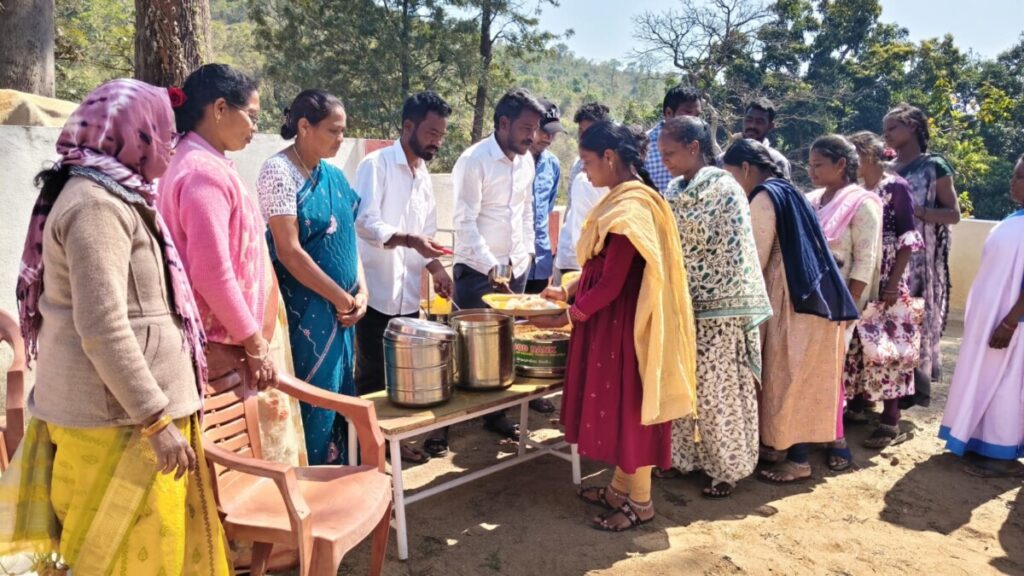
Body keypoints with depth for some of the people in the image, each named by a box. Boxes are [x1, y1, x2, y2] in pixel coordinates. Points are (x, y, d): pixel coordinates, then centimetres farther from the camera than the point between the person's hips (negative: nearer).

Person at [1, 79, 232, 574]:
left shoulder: (109, 195, 13)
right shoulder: (97, 204, -18)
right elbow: (103, 330, -25)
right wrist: (156, 419, -23)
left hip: (121, 404, 10)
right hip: (117, 413, -10)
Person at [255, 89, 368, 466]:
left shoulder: (333, 175, 10)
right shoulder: (279, 171, -12)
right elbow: (289, 252, -19)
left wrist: (360, 292, 0)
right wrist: (341, 298, -13)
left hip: (340, 309, 7)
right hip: (304, 311, -7)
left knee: (339, 397, 14)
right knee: (312, 402, 0)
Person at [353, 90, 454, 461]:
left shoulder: (424, 175, 15)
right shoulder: (376, 164, -8)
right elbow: (364, 221, -19)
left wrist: (435, 267, 3)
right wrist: (408, 239, -31)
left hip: (408, 294, 7)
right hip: (377, 292, -7)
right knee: (372, 376, 2)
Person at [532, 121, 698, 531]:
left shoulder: (629, 209, -21)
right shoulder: (623, 199, 10)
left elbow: (611, 283, -21)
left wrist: (566, 318, -14)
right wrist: (567, 292, 13)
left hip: (624, 321, -10)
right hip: (609, 317, 10)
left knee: (628, 404, 3)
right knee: (615, 402, 17)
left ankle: (640, 502, 19)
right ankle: (621, 488, 32)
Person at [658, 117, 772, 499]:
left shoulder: (725, 191, -12)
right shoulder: (674, 192, 8)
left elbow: (736, 256, -14)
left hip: (719, 313, -6)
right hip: (681, 308, 7)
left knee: (717, 393, 3)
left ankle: (727, 468, 19)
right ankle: (687, 456, 28)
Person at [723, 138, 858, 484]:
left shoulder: (764, 197, -11)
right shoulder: (785, 191, 17)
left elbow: (755, 259, -15)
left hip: (794, 298, -9)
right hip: (806, 293, 10)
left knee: (792, 376, -2)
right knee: (793, 375, 14)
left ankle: (798, 461, 6)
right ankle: (783, 445, 24)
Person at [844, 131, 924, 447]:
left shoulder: (896, 187, -6)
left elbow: (907, 239, -10)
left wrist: (895, 281, -16)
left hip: (884, 280, -6)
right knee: (855, 341, 10)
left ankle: (891, 421, 2)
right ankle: (857, 405, 23)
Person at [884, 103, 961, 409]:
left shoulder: (934, 166, -1)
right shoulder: (887, 169, 14)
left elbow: (953, 214, -4)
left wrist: (914, 211, -18)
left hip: (920, 257, -5)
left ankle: (913, 385, 5)